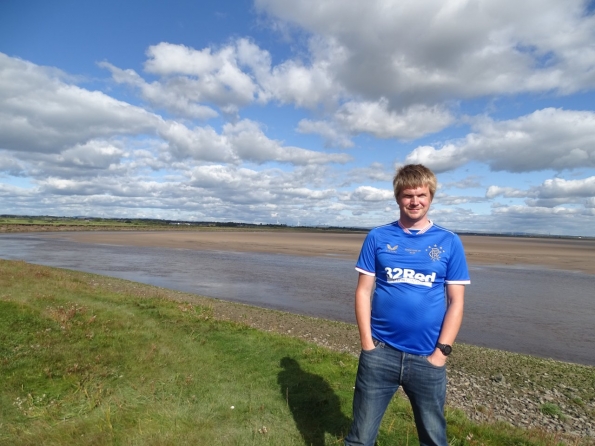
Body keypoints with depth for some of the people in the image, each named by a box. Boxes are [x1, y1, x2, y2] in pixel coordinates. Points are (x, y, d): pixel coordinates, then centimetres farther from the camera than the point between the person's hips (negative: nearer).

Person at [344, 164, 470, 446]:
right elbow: (363, 291, -1)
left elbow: (456, 301, 1)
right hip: (380, 353, 0)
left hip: (428, 358, 1)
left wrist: (441, 351, -6)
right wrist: (367, 343, -6)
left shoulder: (449, 243, 1)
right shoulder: (377, 238, 0)